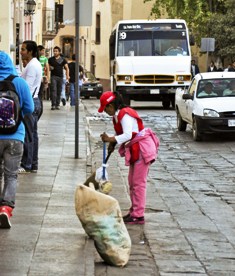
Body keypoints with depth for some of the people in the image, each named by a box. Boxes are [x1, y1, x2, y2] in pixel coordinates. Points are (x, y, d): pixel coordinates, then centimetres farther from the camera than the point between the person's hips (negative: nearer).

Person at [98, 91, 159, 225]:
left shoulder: (125, 115, -21)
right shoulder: (118, 115, 10)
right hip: (135, 150, 11)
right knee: (132, 182, 15)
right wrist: (113, 143, 6)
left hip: (143, 149, -11)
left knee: (139, 182, -7)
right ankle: (134, 211, 23)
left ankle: (138, 216, -4)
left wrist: (111, 139, -32)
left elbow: (127, 135, -30)